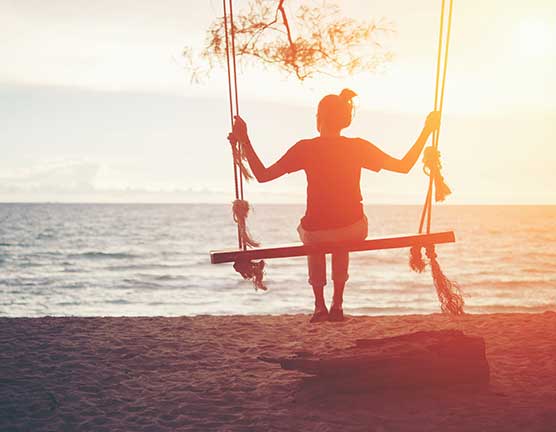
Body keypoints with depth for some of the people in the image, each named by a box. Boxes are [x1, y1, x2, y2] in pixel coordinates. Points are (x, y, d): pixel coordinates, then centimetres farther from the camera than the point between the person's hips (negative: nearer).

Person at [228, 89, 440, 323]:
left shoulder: (305, 148, -7)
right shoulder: (359, 147, -3)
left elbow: (262, 175, -5)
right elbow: (404, 166, 4)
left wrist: (244, 141, 2)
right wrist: (426, 131, 13)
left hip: (316, 234, -1)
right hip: (354, 232, 2)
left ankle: (320, 306, 34)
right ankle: (337, 305, 38)